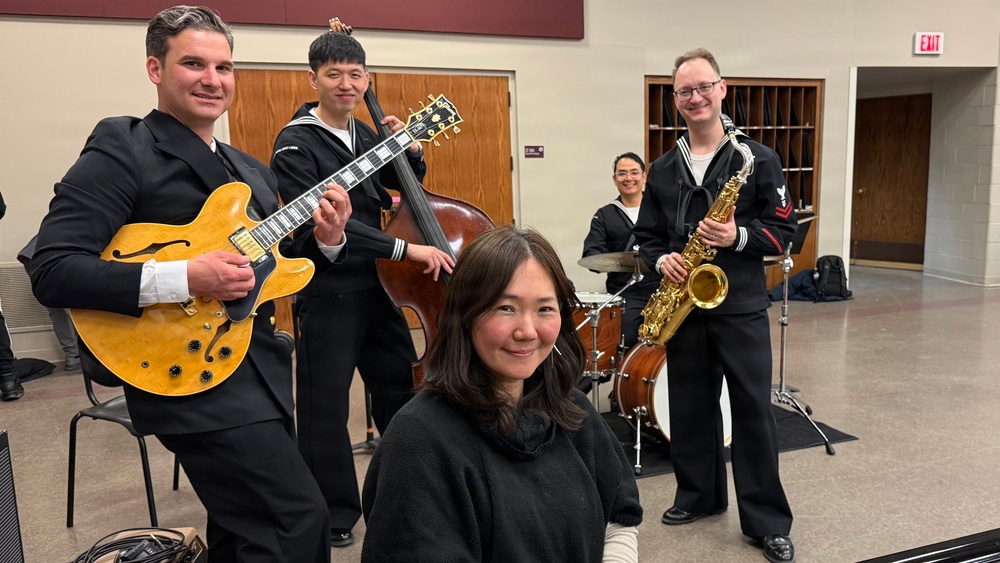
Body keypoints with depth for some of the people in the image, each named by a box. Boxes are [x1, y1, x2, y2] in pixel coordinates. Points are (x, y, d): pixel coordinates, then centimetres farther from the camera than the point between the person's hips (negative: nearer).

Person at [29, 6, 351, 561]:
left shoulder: (250, 170, 15)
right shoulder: (121, 150, -9)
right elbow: (52, 271, -17)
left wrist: (326, 242, -2)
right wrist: (184, 278, -26)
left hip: (259, 365, 8)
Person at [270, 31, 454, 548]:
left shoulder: (365, 135, 9)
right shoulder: (296, 144, -11)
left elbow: (407, 185, 23)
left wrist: (410, 150, 1)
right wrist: (404, 248, -25)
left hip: (378, 286, 7)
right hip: (327, 293, -7)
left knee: (401, 392, 15)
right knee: (326, 407, 4)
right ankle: (336, 515, 21)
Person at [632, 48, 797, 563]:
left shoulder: (757, 159, -3)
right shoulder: (662, 169, 8)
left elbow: (784, 229, -2)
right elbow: (645, 235, 13)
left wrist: (739, 236, -20)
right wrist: (661, 259, -8)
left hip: (742, 307, -3)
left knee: (753, 410, 0)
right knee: (690, 406, 13)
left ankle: (768, 521, 13)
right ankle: (698, 495, 31)